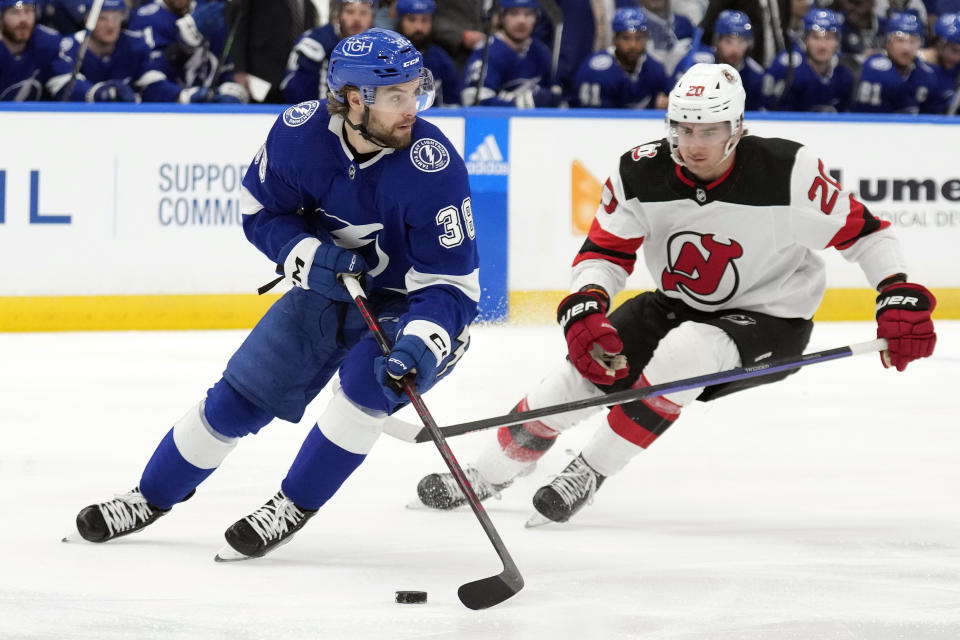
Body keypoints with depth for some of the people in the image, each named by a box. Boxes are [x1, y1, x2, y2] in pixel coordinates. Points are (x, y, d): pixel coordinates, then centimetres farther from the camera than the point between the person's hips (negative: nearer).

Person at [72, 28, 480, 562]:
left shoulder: (433, 166, -31)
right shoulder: (299, 132, -22)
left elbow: (450, 286, -27)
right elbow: (261, 213, -4)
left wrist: (420, 346, -45)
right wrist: (307, 255, -23)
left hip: (410, 304, -4)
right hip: (330, 283, 4)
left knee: (368, 377, -31)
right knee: (243, 392, 2)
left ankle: (293, 507, -12)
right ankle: (152, 497, 25)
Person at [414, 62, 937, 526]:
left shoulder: (787, 172, -25)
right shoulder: (640, 174, -16)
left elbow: (861, 231, -16)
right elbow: (604, 252, -10)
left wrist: (900, 297, -26)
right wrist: (584, 311, -29)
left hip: (769, 321, -4)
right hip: (678, 308, 4)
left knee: (683, 351, -34)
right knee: (583, 369, -11)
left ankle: (590, 472, -18)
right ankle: (487, 474, 13)